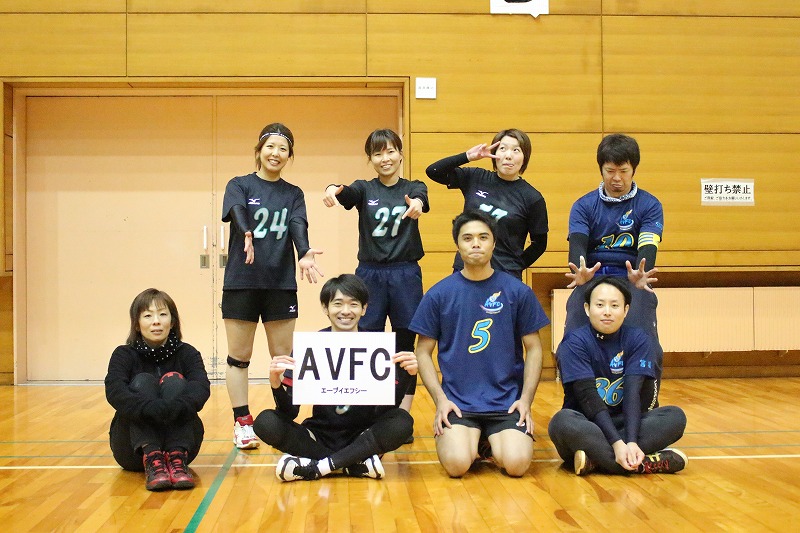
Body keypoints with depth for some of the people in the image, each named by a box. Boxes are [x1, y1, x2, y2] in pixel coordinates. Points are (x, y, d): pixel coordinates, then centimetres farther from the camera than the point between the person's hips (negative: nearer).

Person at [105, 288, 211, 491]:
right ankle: (151, 459, -39)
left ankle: (177, 458, -35)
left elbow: (202, 388, -22)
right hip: (134, 449, 0)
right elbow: (114, 392, -24)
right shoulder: (124, 355, -3)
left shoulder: (187, 354, -1)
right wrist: (152, 409, -43)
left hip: (179, 442, 0)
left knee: (174, 381, -21)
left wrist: (175, 408, -44)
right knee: (143, 381, -21)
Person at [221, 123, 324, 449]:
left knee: (283, 357, 6)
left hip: (281, 284, 2)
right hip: (241, 283, -2)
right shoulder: (239, 185, 2)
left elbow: (298, 226, -9)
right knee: (239, 357, 4)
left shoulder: (293, 194, 9)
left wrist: (304, 254, -31)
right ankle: (242, 423, 14)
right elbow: (237, 211, -19)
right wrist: (247, 233, -43)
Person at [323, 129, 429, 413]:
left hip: (406, 275, 0)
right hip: (369, 274, 0)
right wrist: (332, 189, -43)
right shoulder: (364, 189, 4)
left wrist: (417, 203, -45)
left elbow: (421, 197, -19)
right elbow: (346, 194, -18)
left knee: (405, 348, 4)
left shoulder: (413, 187, 4)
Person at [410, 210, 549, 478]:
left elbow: (533, 348, 7)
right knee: (457, 464, -23)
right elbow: (423, 352, 5)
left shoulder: (518, 292, 3)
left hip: (507, 402, 1)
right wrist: (440, 398, -6)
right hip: (458, 402, 0)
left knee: (516, 463, -21)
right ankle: (473, 439, 12)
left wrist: (526, 399, -3)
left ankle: (493, 441, 14)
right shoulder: (439, 294, 2)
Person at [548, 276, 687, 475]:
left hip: (623, 423, 3)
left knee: (675, 416, -20)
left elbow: (633, 392, -13)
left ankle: (595, 459, -28)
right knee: (562, 422, -36)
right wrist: (617, 443, -30)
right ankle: (647, 463, -32)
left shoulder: (638, 340, -1)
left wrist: (631, 442, -28)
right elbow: (588, 397, -19)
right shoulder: (574, 342, -10)